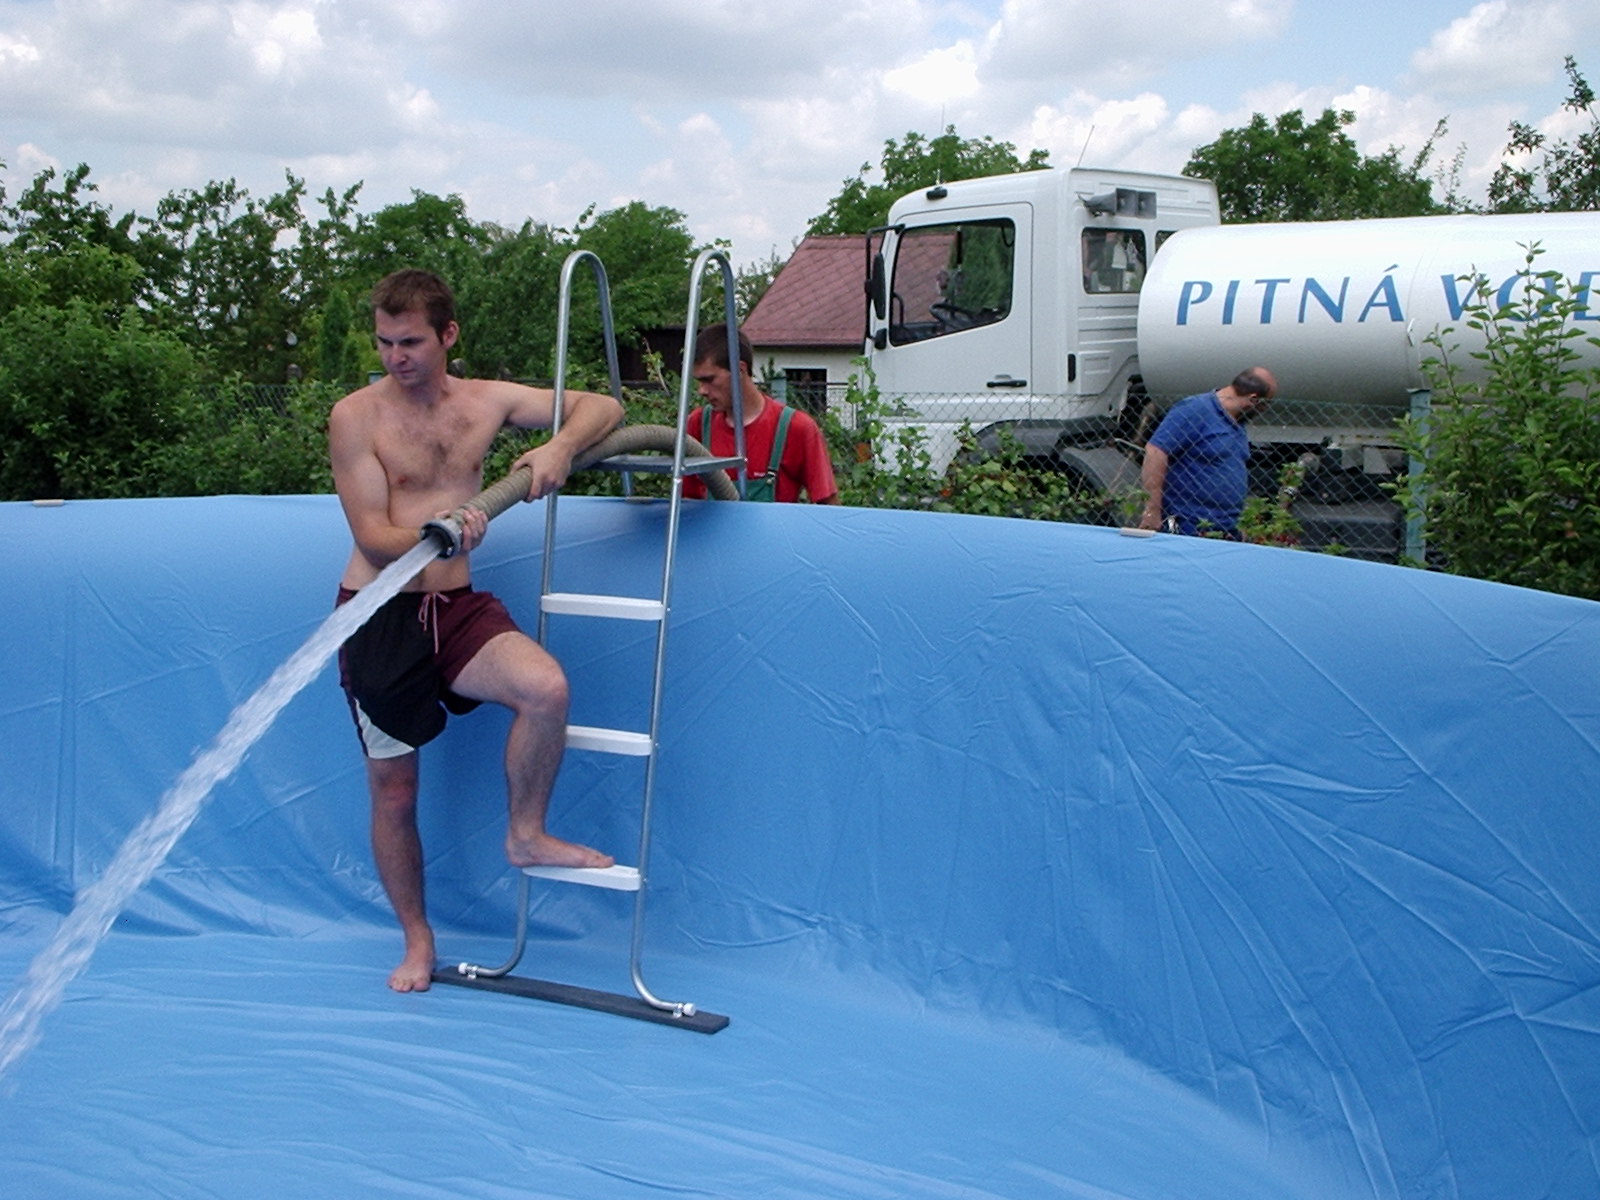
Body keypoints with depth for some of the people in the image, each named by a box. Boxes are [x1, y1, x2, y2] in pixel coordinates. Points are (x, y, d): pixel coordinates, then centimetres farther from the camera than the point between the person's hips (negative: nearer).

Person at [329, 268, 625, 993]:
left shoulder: (487, 401, 5)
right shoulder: (357, 416, -6)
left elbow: (601, 407, 8)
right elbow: (372, 538, -11)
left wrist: (560, 447, -14)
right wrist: (436, 532, -32)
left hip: (457, 605, 3)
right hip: (379, 612, -2)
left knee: (546, 687, -26)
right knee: (393, 790, 3)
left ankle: (525, 834, -2)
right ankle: (417, 939, 23)